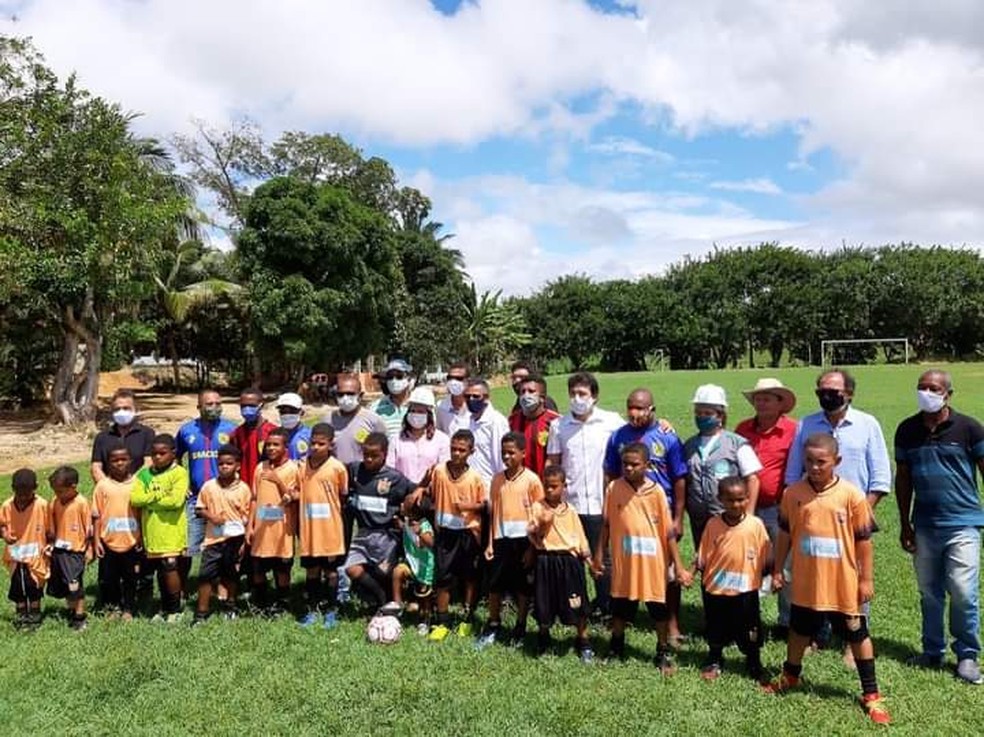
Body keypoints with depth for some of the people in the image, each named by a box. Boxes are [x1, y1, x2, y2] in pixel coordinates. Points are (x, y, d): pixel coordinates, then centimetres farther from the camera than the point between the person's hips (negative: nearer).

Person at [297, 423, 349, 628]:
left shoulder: (337, 467, -9)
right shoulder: (302, 467, 2)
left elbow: (344, 496, 1)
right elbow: (298, 495, 9)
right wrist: (298, 525, 3)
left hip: (330, 528, -3)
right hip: (308, 528, 3)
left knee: (330, 570, 7)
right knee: (311, 569, 12)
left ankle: (330, 611, 19)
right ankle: (312, 610, 24)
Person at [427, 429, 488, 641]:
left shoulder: (475, 477, -9)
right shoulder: (438, 471, -5)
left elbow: (484, 504, -3)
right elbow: (432, 494, 11)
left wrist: (468, 506, -19)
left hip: (468, 532, -1)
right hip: (445, 531, 1)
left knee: (470, 577, 12)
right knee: (442, 577, 4)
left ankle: (467, 619, 28)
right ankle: (442, 622, 16)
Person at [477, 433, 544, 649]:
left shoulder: (532, 480, -7)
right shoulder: (497, 479, 5)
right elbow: (493, 512, 9)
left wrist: (532, 548, -8)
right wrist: (490, 542, 5)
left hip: (522, 540, -3)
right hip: (501, 539, 3)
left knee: (523, 588, 7)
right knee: (495, 585, 8)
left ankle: (520, 629, 23)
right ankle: (493, 627, 24)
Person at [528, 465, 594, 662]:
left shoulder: (570, 511, 4)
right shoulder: (537, 508, -1)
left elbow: (580, 537, 6)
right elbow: (532, 536, -3)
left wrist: (588, 559, -2)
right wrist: (541, 525, -22)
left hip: (569, 559, 1)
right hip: (545, 560, -1)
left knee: (577, 605, 2)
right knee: (544, 604, 9)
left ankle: (583, 642, 19)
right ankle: (543, 638, 33)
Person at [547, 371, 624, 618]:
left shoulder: (612, 421, -1)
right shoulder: (559, 426, 5)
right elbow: (552, 464, 7)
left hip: (600, 503, -1)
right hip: (568, 503, 2)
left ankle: (605, 605, 24)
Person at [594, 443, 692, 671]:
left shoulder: (656, 492, -10)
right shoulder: (614, 488, -6)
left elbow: (669, 532, -6)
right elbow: (606, 525, 3)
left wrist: (678, 566, -7)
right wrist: (599, 555, 4)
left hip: (653, 562, -1)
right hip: (623, 561, 1)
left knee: (659, 608, 10)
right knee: (620, 607, 15)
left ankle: (663, 652, 29)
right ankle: (616, 649, 37)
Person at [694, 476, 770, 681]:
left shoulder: (756, 524, -9)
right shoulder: (713, 524, -6)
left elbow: (766, 557, -1)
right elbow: (702, 556, -1)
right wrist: (693, 572, -8)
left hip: (746, 590, -1)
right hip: (716, 589, 1)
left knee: (749, 631, 12)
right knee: (716, 629, 17)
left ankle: (754, 664, 34)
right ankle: (714, 661, 37)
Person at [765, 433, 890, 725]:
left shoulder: (851, 495, -13)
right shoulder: (793, 493, -6)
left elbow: (864, 540, -5)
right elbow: (785, 534, 4)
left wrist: (866, 578, -3)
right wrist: (777, 570, 7)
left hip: (844, 584, -2)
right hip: (805, 583, 3)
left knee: (858, 637, 12)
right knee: (799, 631, 20)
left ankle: (871, 694, 27)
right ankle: (790, 676, 42)